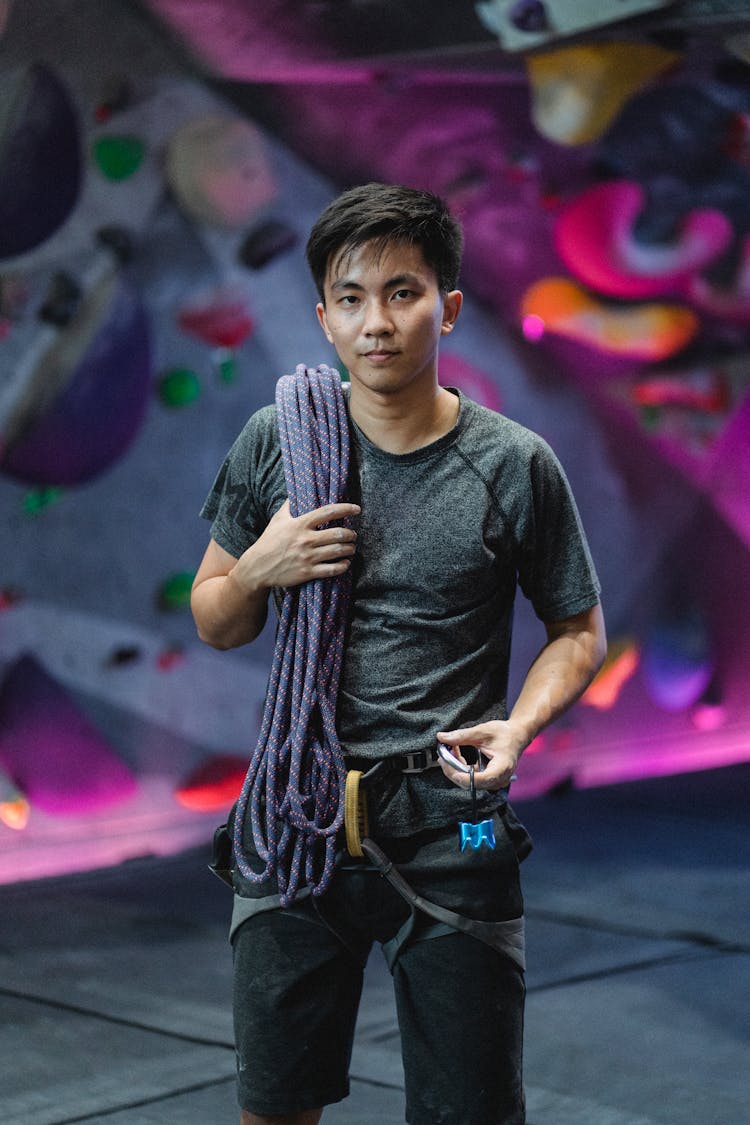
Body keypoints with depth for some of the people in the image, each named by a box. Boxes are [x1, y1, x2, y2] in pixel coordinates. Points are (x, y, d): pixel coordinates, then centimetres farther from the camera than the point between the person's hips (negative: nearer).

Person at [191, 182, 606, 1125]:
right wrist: (258, 570, -11)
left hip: (450, 831, -2)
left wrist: (519, 725, -12)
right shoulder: (277, 442, 1)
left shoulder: (513, 466, -5)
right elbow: (214, 624, 11)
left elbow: (578, 629, 6)